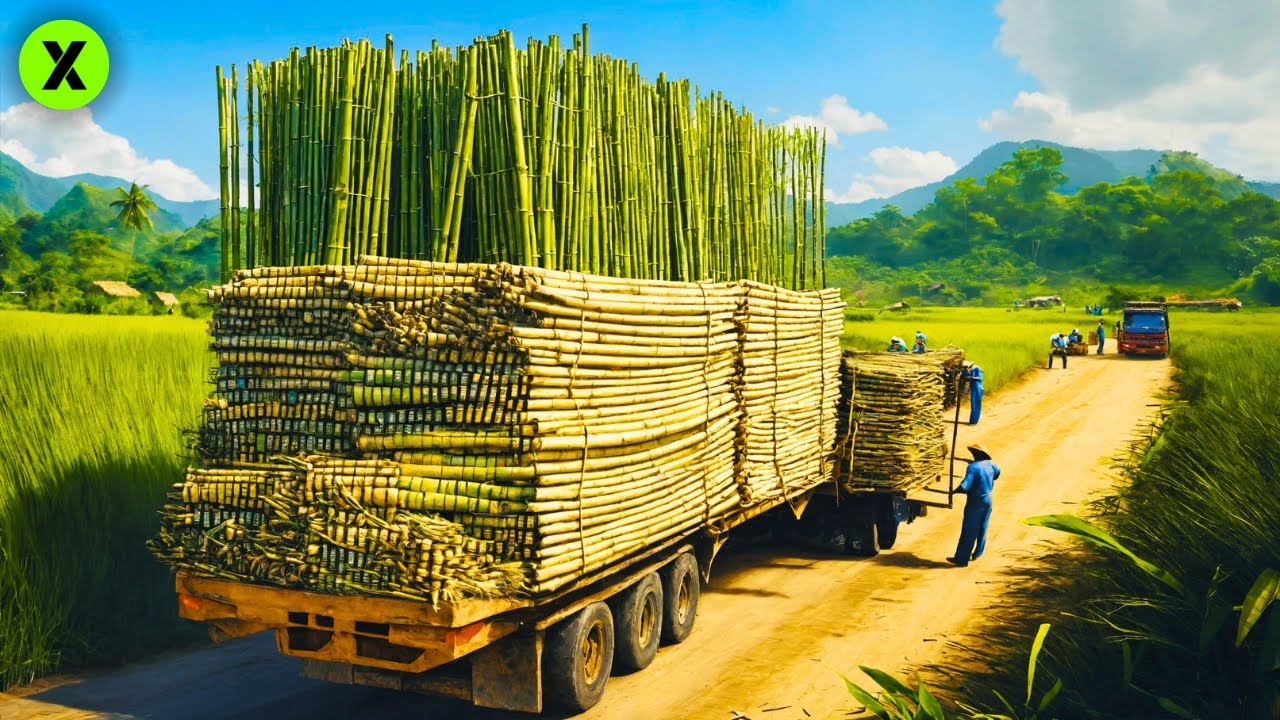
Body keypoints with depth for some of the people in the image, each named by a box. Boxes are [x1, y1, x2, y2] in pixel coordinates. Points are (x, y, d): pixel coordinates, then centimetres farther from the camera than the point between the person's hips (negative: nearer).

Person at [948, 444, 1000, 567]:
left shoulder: (973, 467, -19)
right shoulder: (990, 465, 2)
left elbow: (965, 486, -27)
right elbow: (997, 474, 26)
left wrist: (954, 491, -12)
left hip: (975, 502, -7)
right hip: (988, 500, 7)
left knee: (968, 532, -4)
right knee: (982, 529, 19)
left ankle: (961, 559, -1)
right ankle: (977, 553, 31)